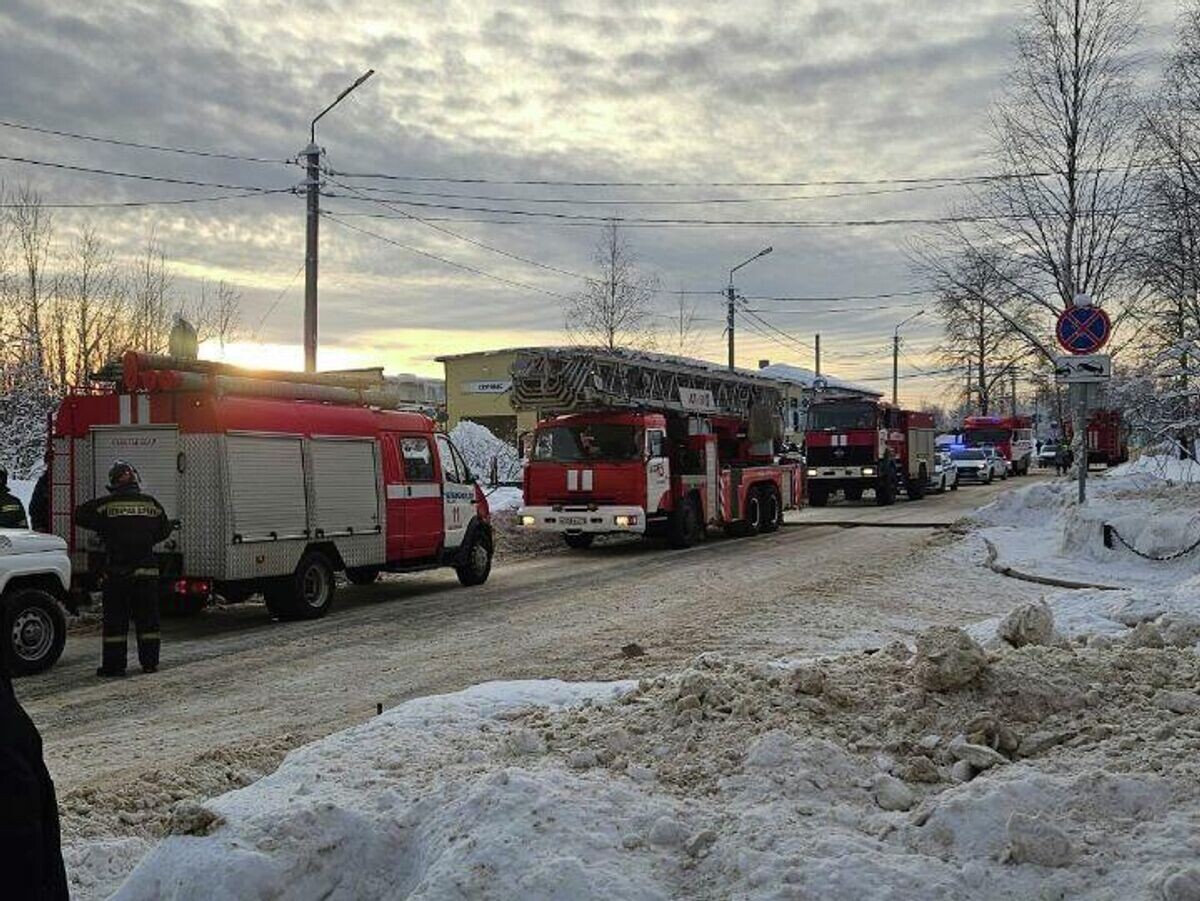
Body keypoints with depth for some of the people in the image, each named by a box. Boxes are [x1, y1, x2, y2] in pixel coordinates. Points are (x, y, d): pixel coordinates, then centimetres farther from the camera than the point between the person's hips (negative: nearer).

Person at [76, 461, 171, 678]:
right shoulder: (151, 504, 4)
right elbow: (165, 529, 15)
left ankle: (114, 664, 4)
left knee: (114, 619, 4)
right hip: (146, 570, 2)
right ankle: (150, 662, 12)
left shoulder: (107, 504, -5)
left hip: (116, 571, -2)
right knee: (147, 617, 10)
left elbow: (81, 516, 4)